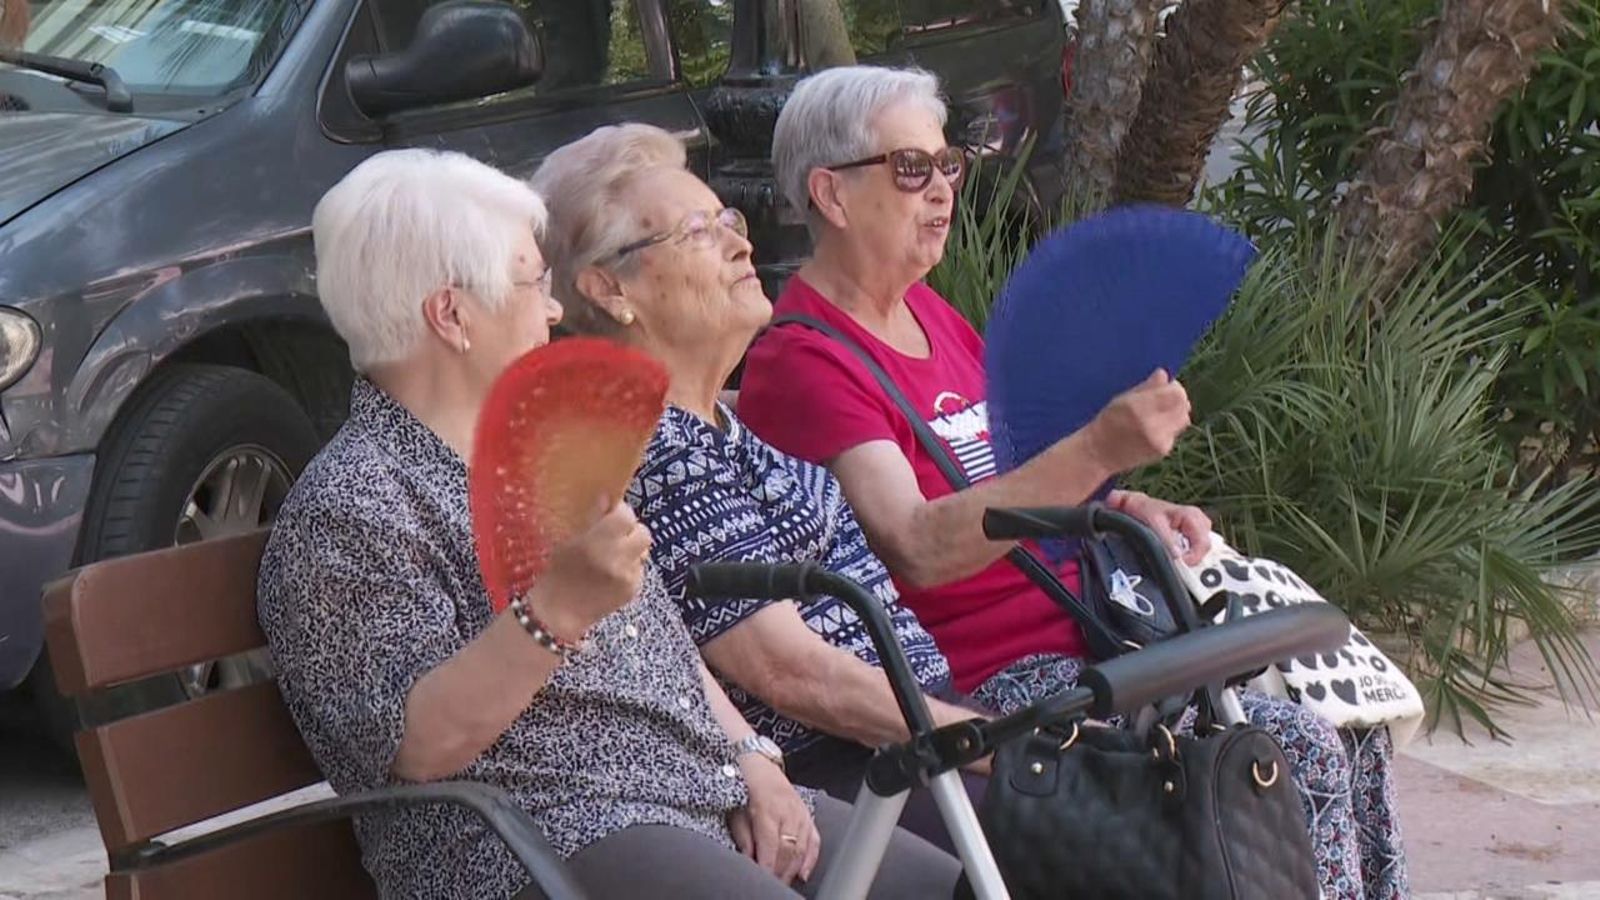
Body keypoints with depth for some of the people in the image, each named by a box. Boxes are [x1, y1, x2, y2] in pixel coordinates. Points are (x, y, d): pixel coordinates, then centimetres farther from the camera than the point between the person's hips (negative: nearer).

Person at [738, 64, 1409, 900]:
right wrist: (1098, 451, -32)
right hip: (995, 680, -10)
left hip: (1085, 624, 10)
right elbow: (918, 547, -26)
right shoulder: (798, 362, -14)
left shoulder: (932, 316, 16)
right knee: (1300, 756, -19)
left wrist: (1128, 508, 5)